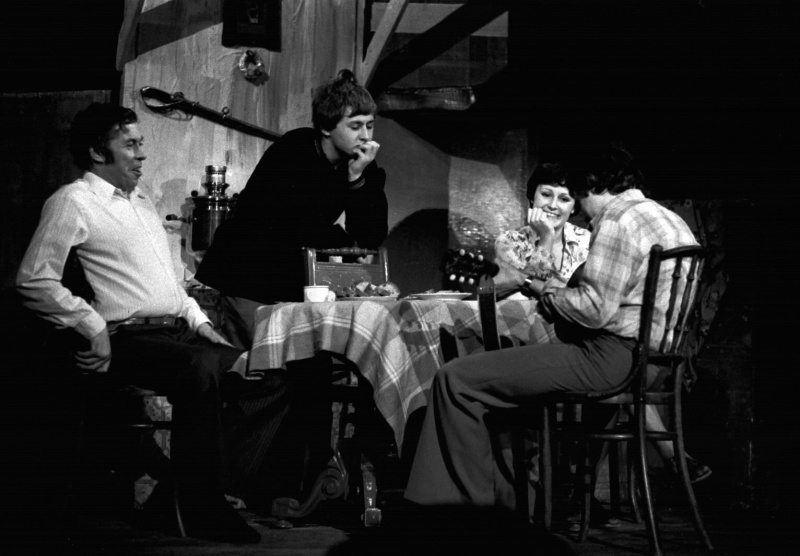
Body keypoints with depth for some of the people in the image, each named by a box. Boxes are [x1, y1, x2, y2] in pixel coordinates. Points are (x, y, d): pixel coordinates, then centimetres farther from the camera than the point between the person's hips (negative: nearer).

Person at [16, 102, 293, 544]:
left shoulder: (140, 201, 24)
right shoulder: (73, 202, -3)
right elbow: (33, 280, -12)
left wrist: (198, 320, 16)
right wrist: (93, 329, -15)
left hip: (178, 331, 9)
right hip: (129, 338, -9)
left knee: (268, 379, -4)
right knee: (200, 367, -36)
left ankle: (223, 487, -3)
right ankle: (204, 512, -28)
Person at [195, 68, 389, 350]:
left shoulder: (364, 167, -2)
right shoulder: (291, 153, -16)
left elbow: (372, 238, -10)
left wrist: (357, 179, -20)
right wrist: (344, 240, -6)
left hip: (297, 283, 5)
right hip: (248, 277, -4)